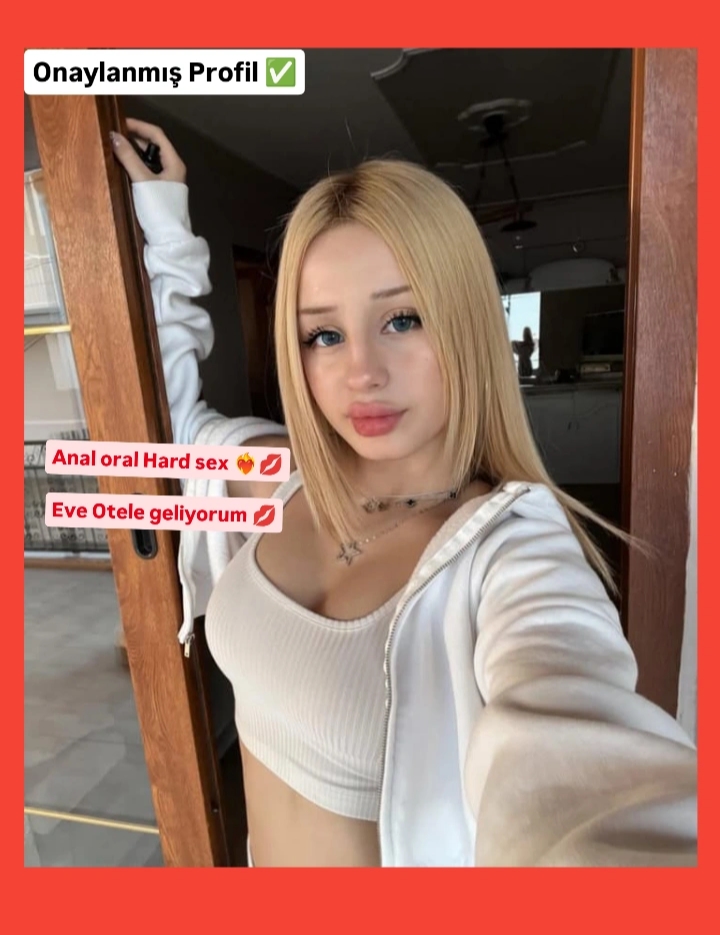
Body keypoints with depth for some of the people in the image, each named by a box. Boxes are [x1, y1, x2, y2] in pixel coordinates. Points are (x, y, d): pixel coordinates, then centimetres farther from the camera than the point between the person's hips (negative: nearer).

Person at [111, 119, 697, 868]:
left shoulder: (514, 549, -29)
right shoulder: (281, 475, -12)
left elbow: (576, 756, -48)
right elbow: (171, 413, 5)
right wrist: (163, 224, 2)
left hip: (405, 850, -4)